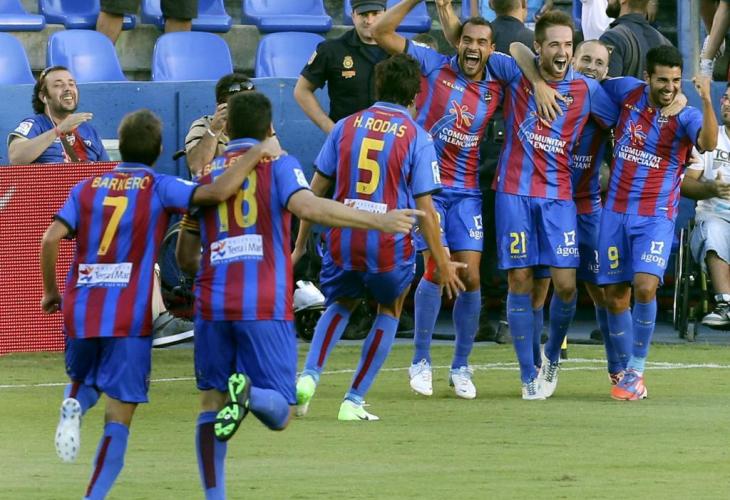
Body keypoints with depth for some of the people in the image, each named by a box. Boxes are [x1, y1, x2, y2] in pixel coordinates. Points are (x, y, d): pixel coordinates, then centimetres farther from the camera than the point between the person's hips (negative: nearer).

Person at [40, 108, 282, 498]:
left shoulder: (87, 188, 10)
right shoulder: (159, 188, 0)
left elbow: (51, 239, 0)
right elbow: (217, 192, -14)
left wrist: (51, 292, 13)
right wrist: (256, 154, -2)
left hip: (79, 310, 3)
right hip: (129, 317, -3)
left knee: (84, 381, 30)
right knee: (118, 419, 1)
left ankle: (73, 406, -5)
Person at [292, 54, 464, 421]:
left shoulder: (346, 127, 6)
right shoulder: (417, 139, -3)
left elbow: (316, 190, 8)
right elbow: (425, 209, -5)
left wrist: (300, 242, 17)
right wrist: (443, 263, 2)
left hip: (342, 240, 3)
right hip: (390, 244, -3)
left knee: (340, 305, 27)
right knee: (390, 310, 22)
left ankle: (309, 375, 2)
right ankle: (354, 401, 16)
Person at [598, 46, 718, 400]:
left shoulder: (685, 115, -9)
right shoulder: (628, 93, 2)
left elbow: (708, 143, -31)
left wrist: (706, 100, -42)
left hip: (656, 215, -4)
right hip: (616, 211, 4)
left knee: (645, 285, -20)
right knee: (615, 296, 4)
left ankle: (636, 371, -7)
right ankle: (627, 368, 18)